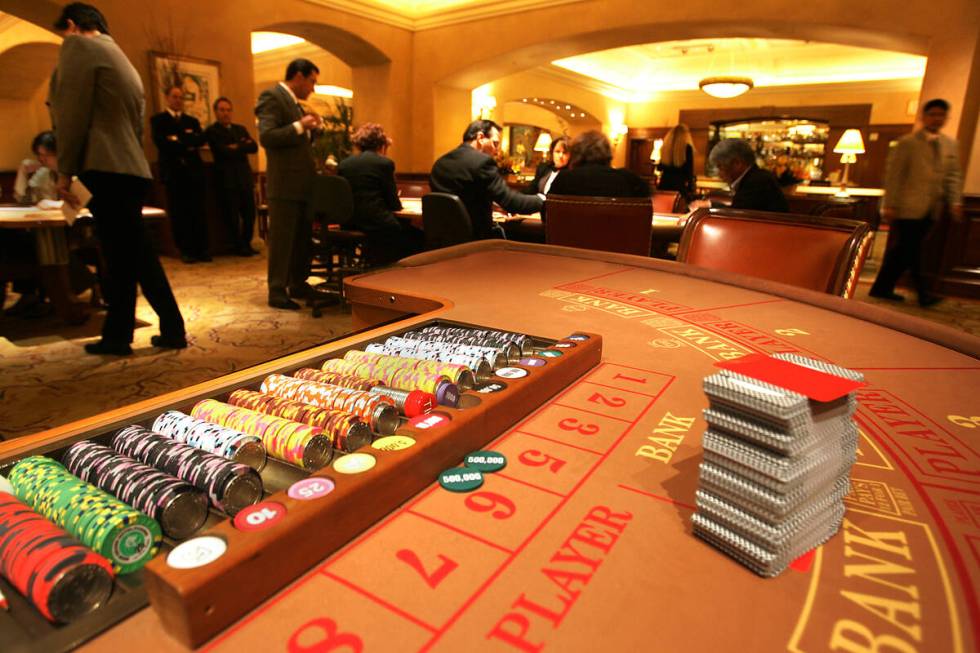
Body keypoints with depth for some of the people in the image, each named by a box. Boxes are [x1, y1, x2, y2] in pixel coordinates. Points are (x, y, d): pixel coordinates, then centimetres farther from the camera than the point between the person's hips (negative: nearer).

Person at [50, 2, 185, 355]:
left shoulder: (78, 46, -1)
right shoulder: (123, 61, 25)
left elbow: (73, 114, -12)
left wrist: (65, 171, -9)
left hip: (105, 170, -9)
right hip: (128, 171, 9)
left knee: (127, 256, -7)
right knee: (132, 255, 9)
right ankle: (117, 335, 15)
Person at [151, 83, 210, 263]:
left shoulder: (192, 120, 21)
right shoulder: (158, 120, 10)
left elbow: (201, 140, 2)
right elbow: (161, 143, -7)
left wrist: (179, 140, -10)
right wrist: (187, 146, -7)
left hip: (194, 170, 3)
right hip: (173, 172, -2)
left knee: (198, 213, -1)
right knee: (178, 214, -3)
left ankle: (201, 249, 1)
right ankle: (185, 250, -1)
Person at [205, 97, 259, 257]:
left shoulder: (240, 129, 19)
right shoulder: (211, 131, 1)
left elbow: (254, 147, 3)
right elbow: (224, 151, -13)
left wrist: (237, 147, -8)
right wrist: (244, 147, -4)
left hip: (245, 177, 5)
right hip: (227, 179, -5)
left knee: (250, 213, 4)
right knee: (232, 216, -2)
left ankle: (246, 244, 18)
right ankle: (236, 246, 10)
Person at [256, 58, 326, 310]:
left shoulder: (295, 103, 19)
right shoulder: (272, 97, -8)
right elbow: (266, 137, -18)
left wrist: (311, 129, 9)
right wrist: (299, 125, -20)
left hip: (303, 183, 9)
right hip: (284, 184, -9)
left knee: (303, 238, 14)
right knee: (282, 240, -4)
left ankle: (298, 284, 25)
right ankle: (277, 292, 4)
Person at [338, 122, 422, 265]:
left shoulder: (343, 164, 12)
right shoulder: (384, 163, -4)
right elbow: (395, 205, -2)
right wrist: (395, 203, 23)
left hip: (351, 226, 7)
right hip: (377, 225, -7)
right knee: (418, 237, 9)